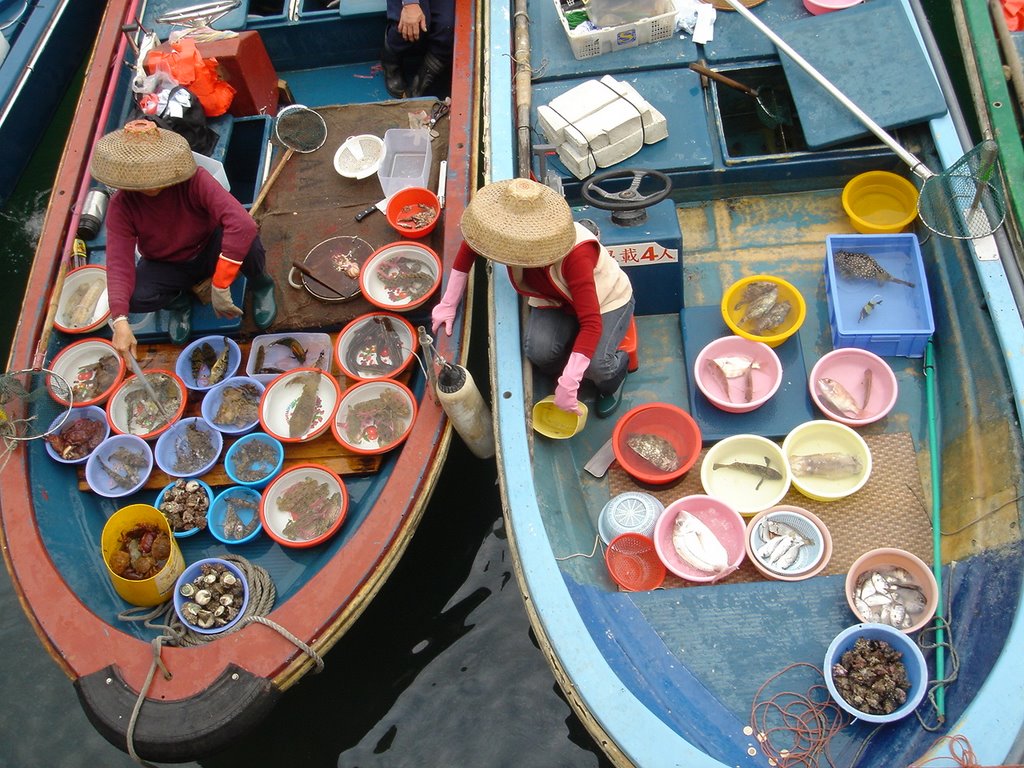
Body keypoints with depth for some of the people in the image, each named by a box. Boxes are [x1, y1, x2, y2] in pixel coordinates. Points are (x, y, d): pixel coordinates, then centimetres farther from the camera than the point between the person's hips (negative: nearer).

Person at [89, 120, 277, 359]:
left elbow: (243, 223, -45)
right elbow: (119, 261, -28)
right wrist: (120, 321, -44)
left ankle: (261, 285, 0)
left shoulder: (194, 180, -31)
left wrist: (220, 287, -47)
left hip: (209, 250, -2)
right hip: (166, 266, 2)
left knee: (246, 242, -36)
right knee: (135, 296, -31)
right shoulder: (121, 205, -22)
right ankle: (179, 301, 6)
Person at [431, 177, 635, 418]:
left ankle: (616, 368, 7)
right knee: (539, 350, -30)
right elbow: (470, 245, -1)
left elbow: (592, 324, -43)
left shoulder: (575, 252, -40)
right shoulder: (507, 234, -24)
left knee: (596, 365, -33)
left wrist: (567, 384, -47)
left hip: (607, 300, -4)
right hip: (556, 302, 4)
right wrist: (449, 304, -1)